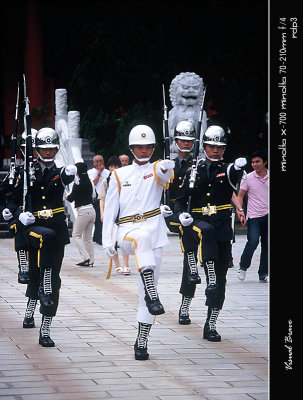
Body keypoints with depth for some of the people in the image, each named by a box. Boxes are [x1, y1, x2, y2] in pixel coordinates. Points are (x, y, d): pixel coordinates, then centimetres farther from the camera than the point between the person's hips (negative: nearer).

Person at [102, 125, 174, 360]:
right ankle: (152, 295, -51)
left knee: (149, 287, -1)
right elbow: (110, 209, 11)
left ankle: (142, 342, 5)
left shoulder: (157, 170, 10)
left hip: (154, 231, 1)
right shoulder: (119, 175, 13)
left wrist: (167, 167, -41)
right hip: (127, 232, -1)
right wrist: (107, 241, 2)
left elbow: (164, 173, -16)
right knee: (142, 238, -39)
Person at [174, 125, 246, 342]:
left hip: (223, 227, 1)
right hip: (197, 221, -1)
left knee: (220, 280, 1)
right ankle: (210, 280, -42)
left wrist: (237, 168, -43)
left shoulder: (227, 170, 6)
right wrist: (182, 214, -9)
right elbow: (181, 199, 13)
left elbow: (234, 178, -19)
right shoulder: (194, 170, 8)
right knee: (207, 231, -41)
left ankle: (211, 326, 10)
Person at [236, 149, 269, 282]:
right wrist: (240, 212, -7)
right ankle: (243, 267, 4)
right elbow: (240, 196, 4)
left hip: (268, 216, 3)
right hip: (254, 216, -3)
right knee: (253, 242, -18)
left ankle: (263, 274, 14)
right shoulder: (248, 178, -1)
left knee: (267, 245, 3)